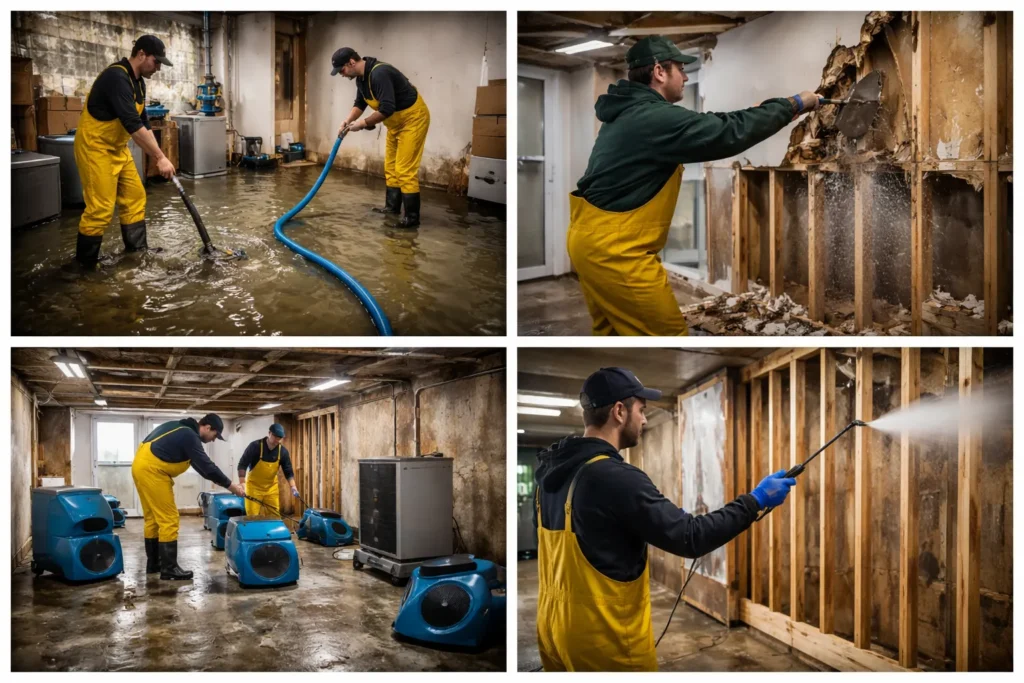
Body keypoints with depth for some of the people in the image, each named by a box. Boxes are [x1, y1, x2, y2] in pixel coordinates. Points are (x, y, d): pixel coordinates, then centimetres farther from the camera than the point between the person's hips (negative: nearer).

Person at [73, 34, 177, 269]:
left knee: (134, 197, 11)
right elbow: (133, 125, -30)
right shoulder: (117, 77, -25)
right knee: (100, 207, -10)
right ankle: (84, 263, 1)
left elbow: (143, 122, 13)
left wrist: (157, 156, 6)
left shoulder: (138, 82, 7)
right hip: (95, 147, -10)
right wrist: (160, 157, -28)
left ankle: (138, 251, 20)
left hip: (118, 147, 10)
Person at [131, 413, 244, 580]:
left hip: (142, 466, 10)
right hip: (152, 470, -10)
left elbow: (197, 463, 23)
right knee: (168, 519, -6)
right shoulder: (189, 436, -14)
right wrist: (231, 486, -7)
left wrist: (214, 479, 19)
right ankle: (169, 568, -4)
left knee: (153, 518, 16)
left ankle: (153, 563, 23)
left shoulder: (184, 430, 16)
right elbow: (207, 466, -14)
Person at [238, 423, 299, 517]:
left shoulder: (283, 451, -7)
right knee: (253, 517, -6)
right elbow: (242, 465, -16)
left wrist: (293, 487, -17)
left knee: (274, 516, 3)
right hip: (254, 486, -3)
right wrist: (242, 483, -27)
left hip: (271, 487, 3)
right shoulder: (255, 446, -18)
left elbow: (288, 471, -3)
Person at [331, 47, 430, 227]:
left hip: (413, 119, -10)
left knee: (405, 169, -12)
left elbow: (387, 109, -34)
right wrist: (347, 121, -2)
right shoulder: (361, 77, 3)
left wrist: (362, 124, -23)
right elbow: (359, 104, 15)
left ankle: (412, 216, -8)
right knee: (390, 166, 17)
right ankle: (392, 206, 29)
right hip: (396, 122, 10)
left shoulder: (379, 74, -29)